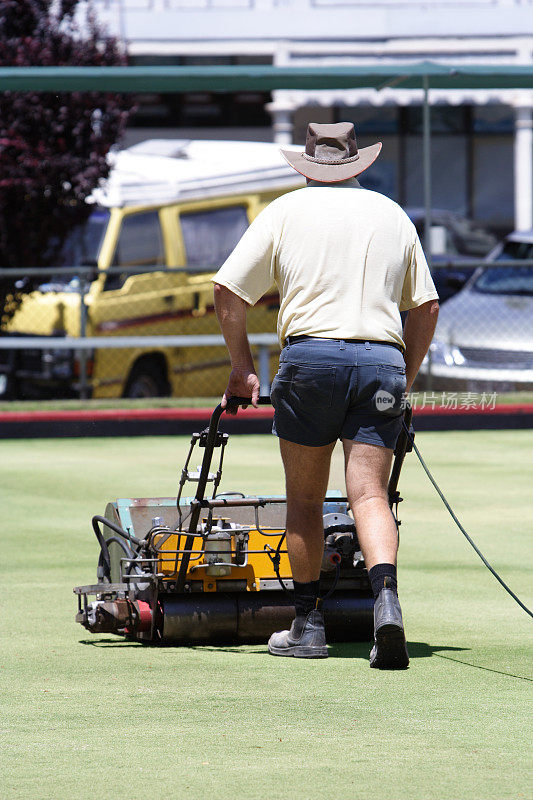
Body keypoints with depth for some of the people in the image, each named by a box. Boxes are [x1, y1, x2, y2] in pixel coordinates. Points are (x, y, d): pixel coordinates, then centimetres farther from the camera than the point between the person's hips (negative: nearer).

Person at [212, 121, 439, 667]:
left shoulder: (285, 211, 11)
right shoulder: (392, 214, 19)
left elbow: (227, 290, 6)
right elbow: (425, 305, 21)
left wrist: (242, 367, 13)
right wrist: (405, 380, 27)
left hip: (311, 355, -2)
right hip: (382, 360, 2)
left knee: (304, 499, 11)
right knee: (369, 495, -3)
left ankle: (307, 624, 15)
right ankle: (386, 598, -28)